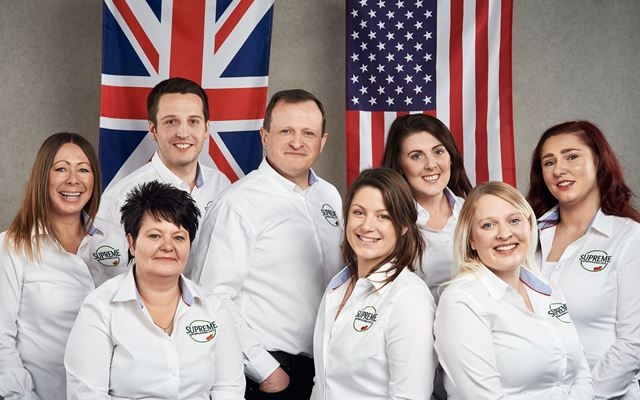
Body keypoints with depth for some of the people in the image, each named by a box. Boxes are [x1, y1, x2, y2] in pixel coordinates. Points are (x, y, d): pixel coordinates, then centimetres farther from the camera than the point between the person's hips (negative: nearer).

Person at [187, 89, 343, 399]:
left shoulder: (330, 196, 6)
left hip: (329, 370, 6)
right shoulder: (238, 204, -14)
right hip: (269, 374, -6)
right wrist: (266, 371, -16)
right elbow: (214, 299, -17)